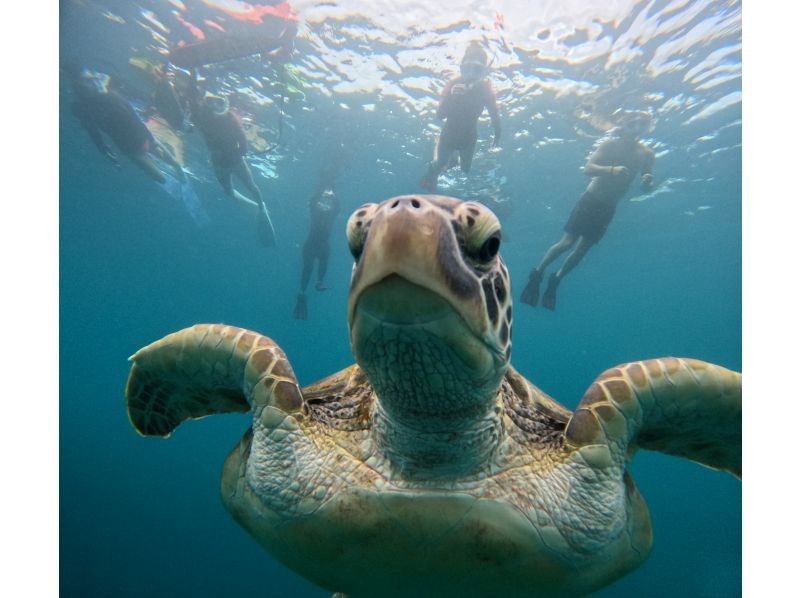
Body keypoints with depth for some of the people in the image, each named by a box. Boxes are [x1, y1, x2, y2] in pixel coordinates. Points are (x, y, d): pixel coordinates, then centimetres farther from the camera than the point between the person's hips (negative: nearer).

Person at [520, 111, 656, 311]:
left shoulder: (646, 154, 1)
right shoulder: (610, 144, -8)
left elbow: (645, 187, 2)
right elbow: (587, 168, -20)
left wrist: (648, 182, -22)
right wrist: (612, 169, -36)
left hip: (608, 208, 4)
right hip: (590, 200, -3)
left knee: (582, 249, 2)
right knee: (567, 242, -14)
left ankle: (556, 279, 20)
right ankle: (537, 273, 3)